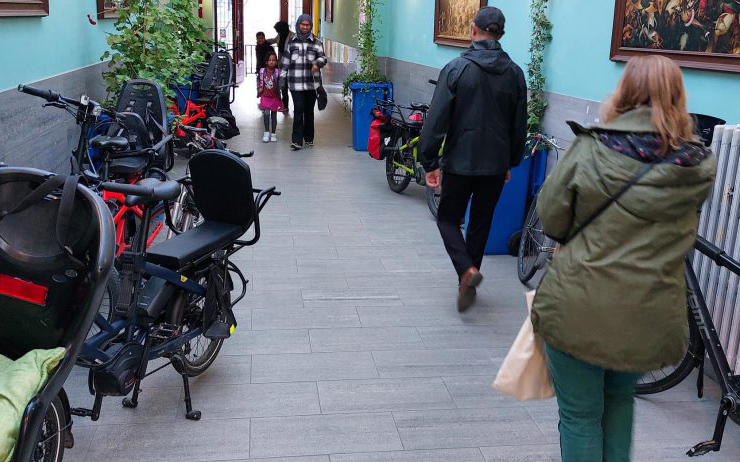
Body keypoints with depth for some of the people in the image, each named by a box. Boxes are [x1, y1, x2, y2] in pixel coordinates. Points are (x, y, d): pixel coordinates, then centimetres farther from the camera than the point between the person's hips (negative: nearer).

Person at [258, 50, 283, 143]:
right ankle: (266, 132, 0)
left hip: (275, 97, 0)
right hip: (265, 97, 0)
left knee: (274, 115, 9)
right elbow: (258, 79, 13)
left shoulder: (277, 72, -11)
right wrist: (259, 88, 6)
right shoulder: (262, 71, -5)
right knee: (266, 114, -11)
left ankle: (273, 133, 20)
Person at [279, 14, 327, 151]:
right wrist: (282, 80, 9)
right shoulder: (291, 41, 8)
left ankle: (309, 137, 25)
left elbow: (323, 57, 6)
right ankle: (297, 140, -9)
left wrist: (317, 63, -18)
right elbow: (285, 61, 11)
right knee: (298, 110, -9)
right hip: (295, 82, -1)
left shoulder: (316, 42, 8)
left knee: (309, 111, 10)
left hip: (311, 82, 1)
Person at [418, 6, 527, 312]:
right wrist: (511, 163, 19)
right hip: (496, 165, 4)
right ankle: (468, 284, 25)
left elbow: (437, 119, -12)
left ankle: (467, 270, -11)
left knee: (448, 219, 12)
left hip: (460, 162, -3)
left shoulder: (457, 69, -10)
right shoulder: (514, 73, 2)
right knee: (481, 224, 16)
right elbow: (520, 125, 8)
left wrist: (429, 162, -6)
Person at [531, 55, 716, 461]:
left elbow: (550, 218, -6)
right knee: (619, 399, 30)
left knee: (580, 416, 15)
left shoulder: (591, 149, -10)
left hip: (578, 311, -3)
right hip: (650, 320, 3)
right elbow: (683, 229, 9)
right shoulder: (700, 167, -3)